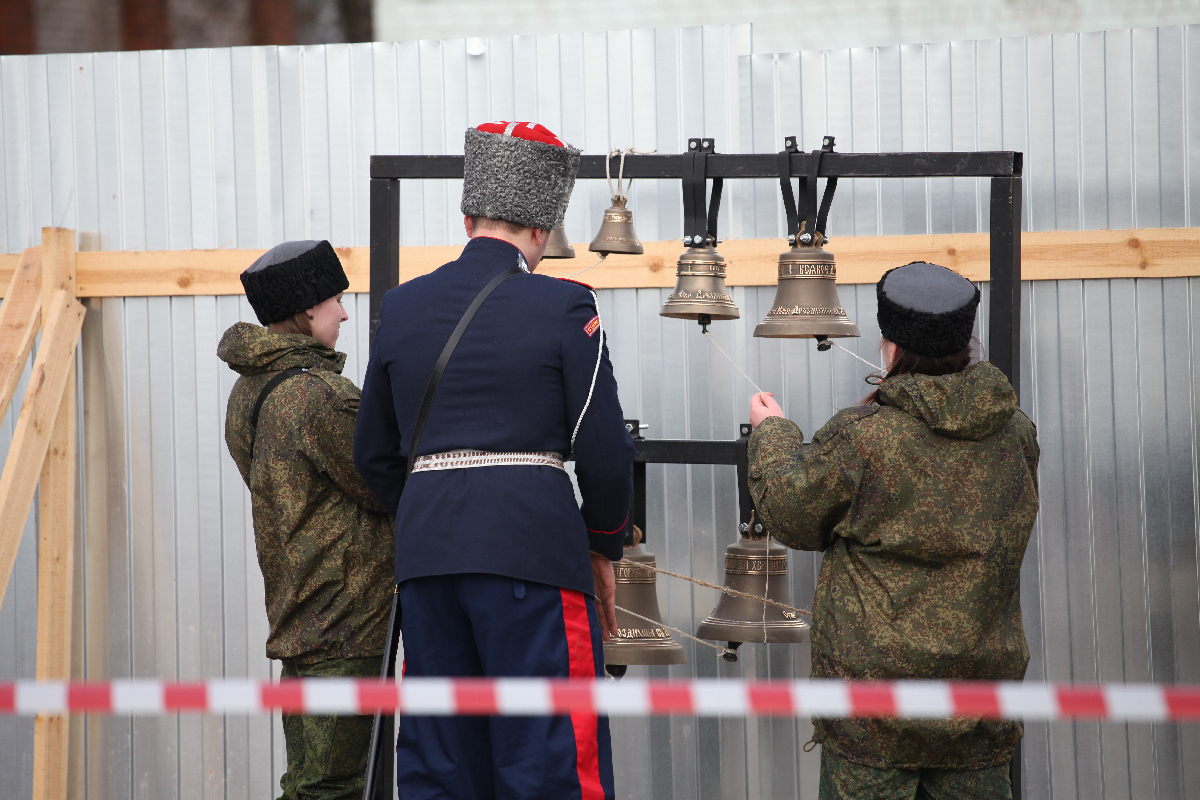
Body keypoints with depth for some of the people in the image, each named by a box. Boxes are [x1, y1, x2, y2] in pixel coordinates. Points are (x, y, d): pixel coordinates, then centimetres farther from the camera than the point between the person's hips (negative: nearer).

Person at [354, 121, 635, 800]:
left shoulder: (402, 308, 10)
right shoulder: (564, 307, -4)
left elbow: (375, 455, 17)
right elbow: (605, 450, -4)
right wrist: (605, 548, 10)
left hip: (424, 546, 5)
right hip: (535, 543, -5)